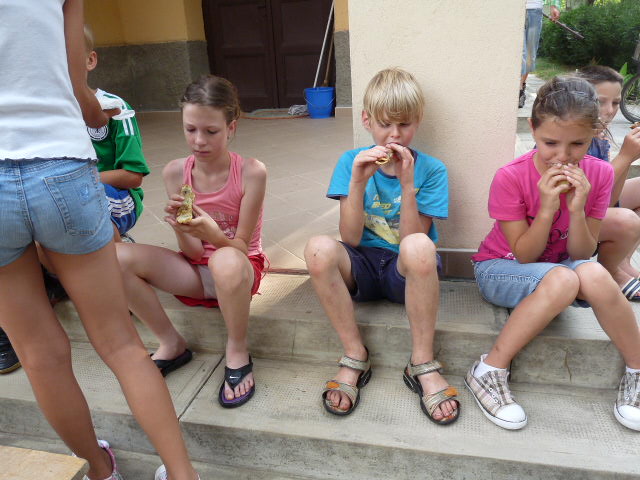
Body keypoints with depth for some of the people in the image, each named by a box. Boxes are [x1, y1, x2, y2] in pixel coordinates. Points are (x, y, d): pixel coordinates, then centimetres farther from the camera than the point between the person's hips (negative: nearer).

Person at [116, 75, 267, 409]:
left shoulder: (251, 172, -17)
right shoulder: (175, 172, -7)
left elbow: (240, 247, -14)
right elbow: (192, 251, -6)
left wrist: (210, 232, -34)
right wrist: (180, 226, -28)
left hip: (241, 266, -4)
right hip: (197, 271, 4)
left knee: (226, 261, -41)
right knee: (116, 258, -19)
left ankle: (237, 353, -12)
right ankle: (171, 345, 0)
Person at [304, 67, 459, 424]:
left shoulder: (431, 169, -2)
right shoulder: (352, 161, 0)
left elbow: (411, 240, -11)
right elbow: (351, 239, -8)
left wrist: (407, 184, -20)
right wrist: (358, 181, -19)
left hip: (406, 272, -1)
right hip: (363, 265, 2)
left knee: (418, 247, -36)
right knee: (319, 248, -31)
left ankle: (423, 364, -17)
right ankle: (356, 357, -14)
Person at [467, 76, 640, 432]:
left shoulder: (599, 175, -9)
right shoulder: (511, 177, -20)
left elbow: (582, 254, -8)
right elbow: (524, 256, -15)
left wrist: (577, 209, -25)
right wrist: (547, 208, -29)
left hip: (561, 268, 3)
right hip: (501, 268, -3)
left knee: (594, 274, -32)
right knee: (561, 279, -36)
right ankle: (490, 371, -24)